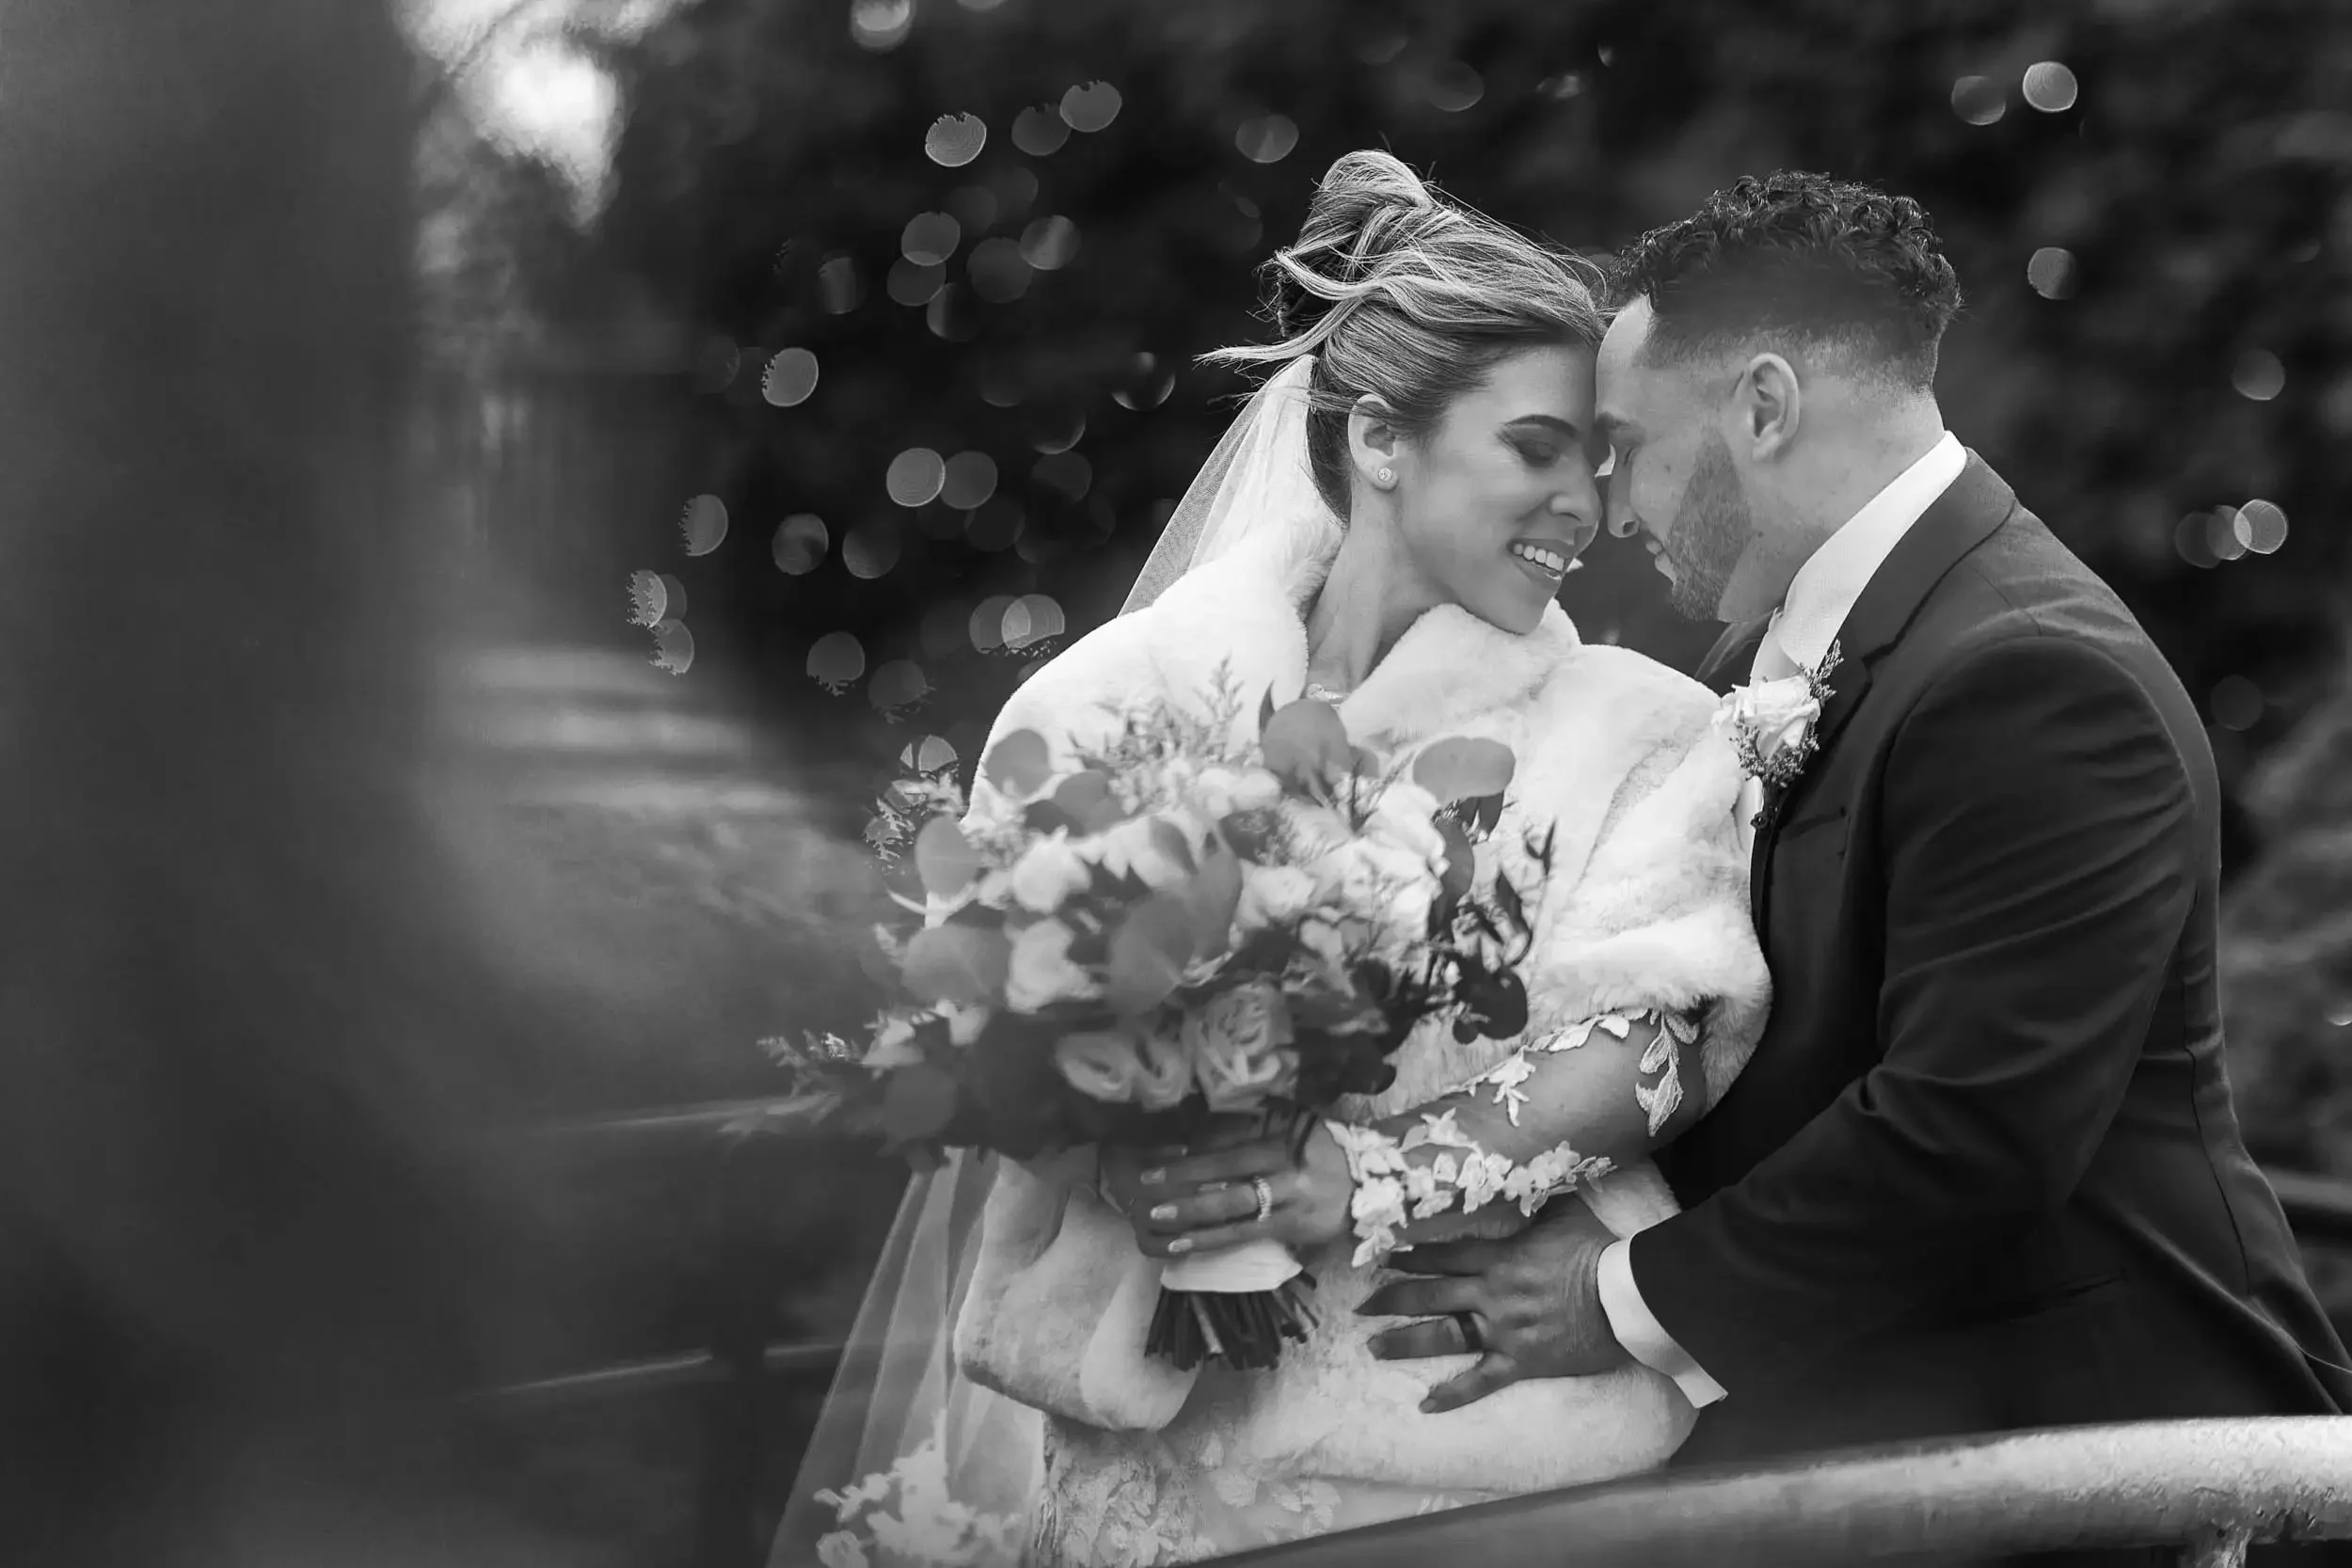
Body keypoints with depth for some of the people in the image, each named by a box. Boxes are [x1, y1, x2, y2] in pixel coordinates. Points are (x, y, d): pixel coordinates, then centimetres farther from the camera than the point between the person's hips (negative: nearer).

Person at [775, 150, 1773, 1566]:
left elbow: (1645, 1045, -7)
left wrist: (1372, 1181, -21)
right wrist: (1159, 1162, -20)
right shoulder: (1119, 697, 2)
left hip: (1485, 1393, 1)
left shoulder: (1642, 732, 4)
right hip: (1149, 1422, -1)